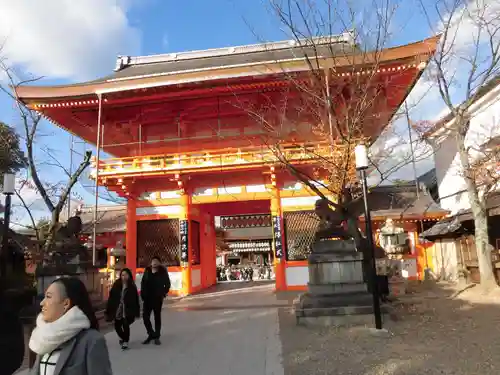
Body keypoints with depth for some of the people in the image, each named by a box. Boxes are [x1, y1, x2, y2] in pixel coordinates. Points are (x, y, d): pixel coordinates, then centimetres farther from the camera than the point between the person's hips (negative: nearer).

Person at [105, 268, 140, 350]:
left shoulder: (132, 286, -4)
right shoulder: (116, 285, -1)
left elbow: (136, 300, -2)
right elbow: (111, 298, -2)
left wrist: (136, 312, -3)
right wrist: (108, 310, -5)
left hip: (127, 310, -3)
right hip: (118, 309, 3)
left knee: (125, 325, -15)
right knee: (117, 326, 12)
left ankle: (125, 341, 6)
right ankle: (123, 338, 42)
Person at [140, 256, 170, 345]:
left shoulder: (162, 272, -4)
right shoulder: (147, 271, 4)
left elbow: (167, 284, 1)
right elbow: (143, 283, 6)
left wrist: (164, 294, -5)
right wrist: (142, 294, -1)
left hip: (157, 298, -2)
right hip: (147, 298, 3)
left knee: (157, 317, 6)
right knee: (145, 316, 2)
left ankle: (157, 337, 16)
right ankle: (151, 334, 21)